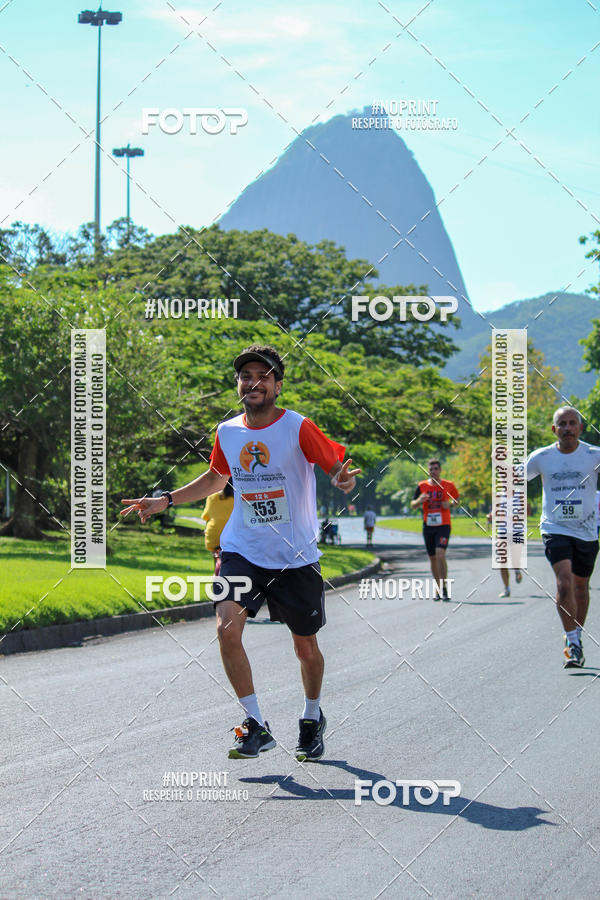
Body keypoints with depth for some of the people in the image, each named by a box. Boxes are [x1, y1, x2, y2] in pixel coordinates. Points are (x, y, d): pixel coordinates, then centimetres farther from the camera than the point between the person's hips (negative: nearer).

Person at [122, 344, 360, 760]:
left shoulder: (299, 429, -12)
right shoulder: (227, 432, 2)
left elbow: (338, 468, -8)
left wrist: (345, 480, -32)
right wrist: (165, 501, 17)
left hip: (296, 558, -2)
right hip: (243, 551, 3)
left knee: (306, 648, 10)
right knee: (227, 628, -20)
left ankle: (313, 718, 39)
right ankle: (256, 726, -8)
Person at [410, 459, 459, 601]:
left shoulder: (448, 485, 1)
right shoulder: (422, 486, 4)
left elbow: (456, 499, 16)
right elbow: (413, 505, 6)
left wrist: (451, 504, -6)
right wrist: (419, 500, -17)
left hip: (443, 526, -3)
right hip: (428, 527, 3)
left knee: (440, 555, -20)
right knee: (432, 558, 9)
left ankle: (444, 588, -13)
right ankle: (437, 589, 23)